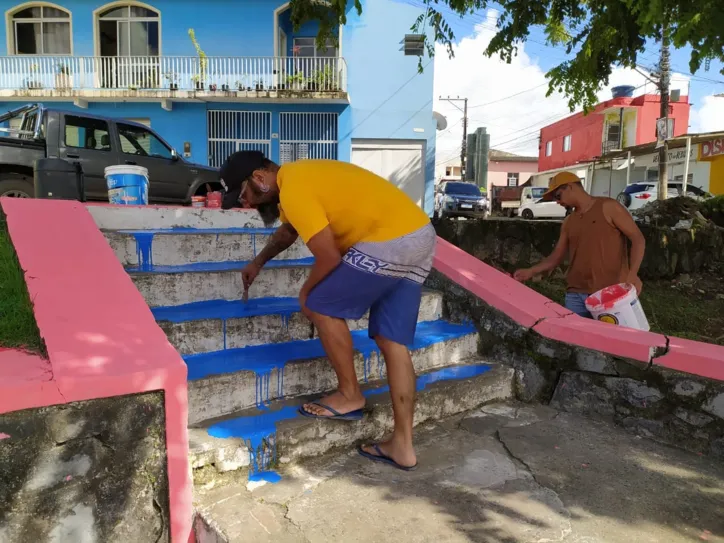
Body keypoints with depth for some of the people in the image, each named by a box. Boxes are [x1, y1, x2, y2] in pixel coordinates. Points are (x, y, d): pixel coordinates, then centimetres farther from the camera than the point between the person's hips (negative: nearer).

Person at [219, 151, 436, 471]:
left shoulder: (293, 190, -13)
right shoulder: (297, 177, 20)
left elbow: (329, 256, -14)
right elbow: (287, 231, 38)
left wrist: (307, 291, 5)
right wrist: (258, 262, 49)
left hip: (391, 243, -10)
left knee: (321, 306, 1)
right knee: (393, 342, 9)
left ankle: (350, 396, 14)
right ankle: (402, 446, 15)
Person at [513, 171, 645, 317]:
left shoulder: (608, 207, 0)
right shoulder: (568, 223, 17)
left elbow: (638, 239, -3)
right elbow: (556, 257, 18)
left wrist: (632, 275, -16)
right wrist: (530, 272, 2)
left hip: (610, 294, -5)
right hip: (576, 294, 5)